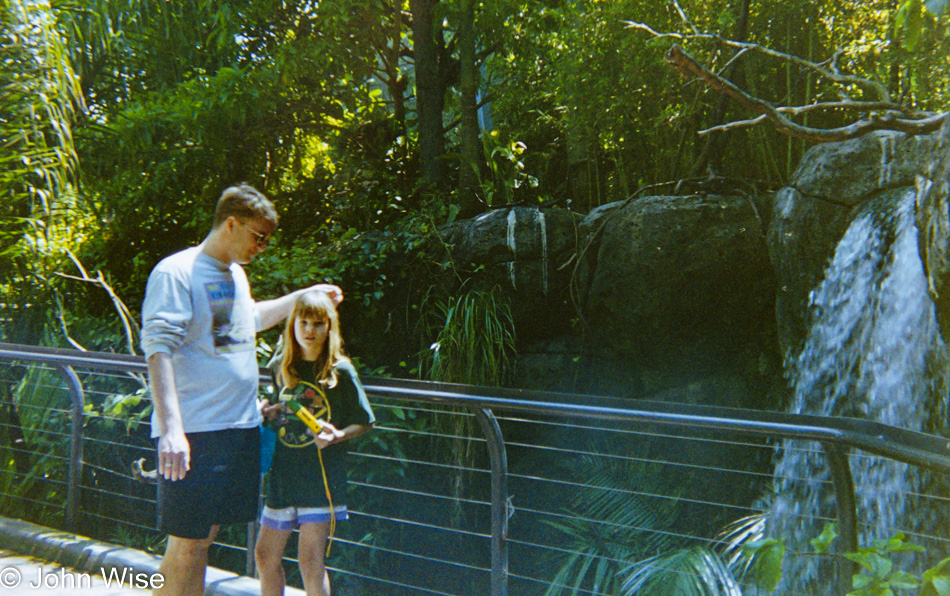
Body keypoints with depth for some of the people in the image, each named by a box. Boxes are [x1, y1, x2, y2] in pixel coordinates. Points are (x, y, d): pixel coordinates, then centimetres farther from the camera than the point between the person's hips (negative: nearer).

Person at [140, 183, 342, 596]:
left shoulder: (236, 274, 16)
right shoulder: (175, 273, -10)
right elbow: (158, 350, -19)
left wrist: (306, 295, 37)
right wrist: (171, 427, -28)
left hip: (240, 427, 8)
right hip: (193, 433, -8)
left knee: (204, 538, 13)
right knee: (185, 546, -5)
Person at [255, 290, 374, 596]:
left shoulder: (340, 372, -5)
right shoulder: (281, 367, 8)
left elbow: (364, 422, -2)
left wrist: (337, 435, -19)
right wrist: (267, 413, 1)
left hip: (322, 476, -5)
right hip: (283, 474, 5)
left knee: (310, 562, -5)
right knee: (265, 556, 11)